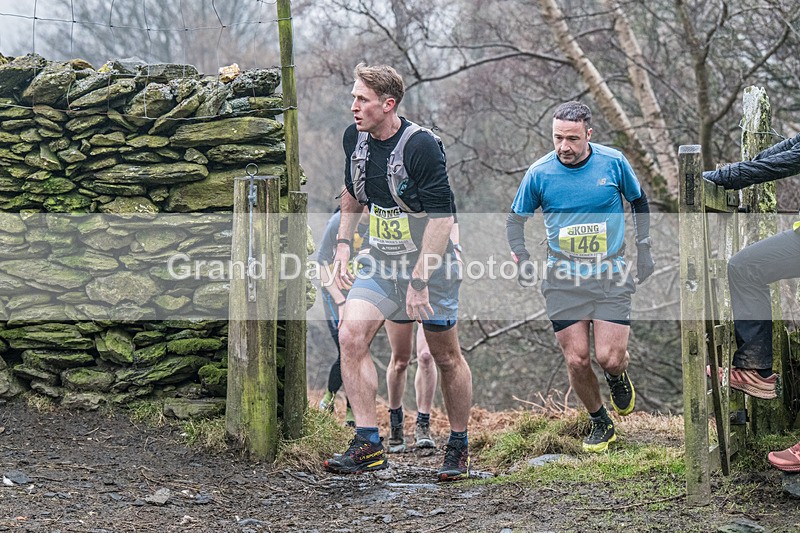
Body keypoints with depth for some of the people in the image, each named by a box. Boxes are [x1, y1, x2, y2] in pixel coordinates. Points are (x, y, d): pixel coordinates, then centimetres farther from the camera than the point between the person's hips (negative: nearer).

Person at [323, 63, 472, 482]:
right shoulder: (354, 138, 0)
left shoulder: (421, 146, -22)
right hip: (381, 263, 6)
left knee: (445, 357, 5)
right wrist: (343, 243, 11)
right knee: (351, 335, -14)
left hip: (429, 264, -6)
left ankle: (459, 447, 25)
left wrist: (419, 280, -25)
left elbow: (442, 216, -23)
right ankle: (368, 444, -12)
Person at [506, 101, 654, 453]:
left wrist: (643, 248, 11)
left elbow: (639, 201, 15)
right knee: (577, 360, -3)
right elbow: (516, 219, 9)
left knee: (609, 358, -11)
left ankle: (617, 376, 28)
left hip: (610, 275, -1)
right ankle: (599, 423, 22)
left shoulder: (613, 162, -4)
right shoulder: (539, 173, -5)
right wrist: (521, 258, -6)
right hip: (563, 278, 1)